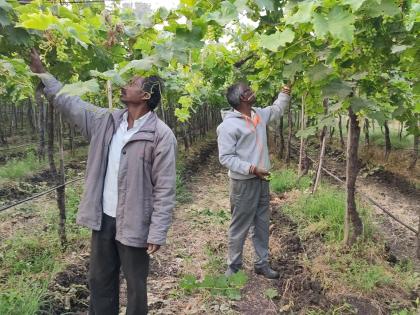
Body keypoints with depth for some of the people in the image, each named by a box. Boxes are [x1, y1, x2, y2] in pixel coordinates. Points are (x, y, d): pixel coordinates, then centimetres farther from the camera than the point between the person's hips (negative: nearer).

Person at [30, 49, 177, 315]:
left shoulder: (161, 135, -16)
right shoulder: (106, 121, 3)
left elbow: (164, 189, -17)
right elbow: (70, 103, 13)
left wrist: (157, 233, -17)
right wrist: (42, 73, 10)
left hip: (134, 225, -6)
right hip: (103, 219, 6)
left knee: (136, 286, 14)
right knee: (100, 281, 22)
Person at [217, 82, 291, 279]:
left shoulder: (259, 114, 7)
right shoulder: (229, 125, -17)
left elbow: (277, 109, 29)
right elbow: (225, 157, -19)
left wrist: (285, 92, 22)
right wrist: (251, 169, -24)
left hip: (262, 180, 8)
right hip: (244, 183, -8)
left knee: (262, 225, 16)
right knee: (240, 227, 4)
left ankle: (262, 264, 30)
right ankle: (233, 267, 22)